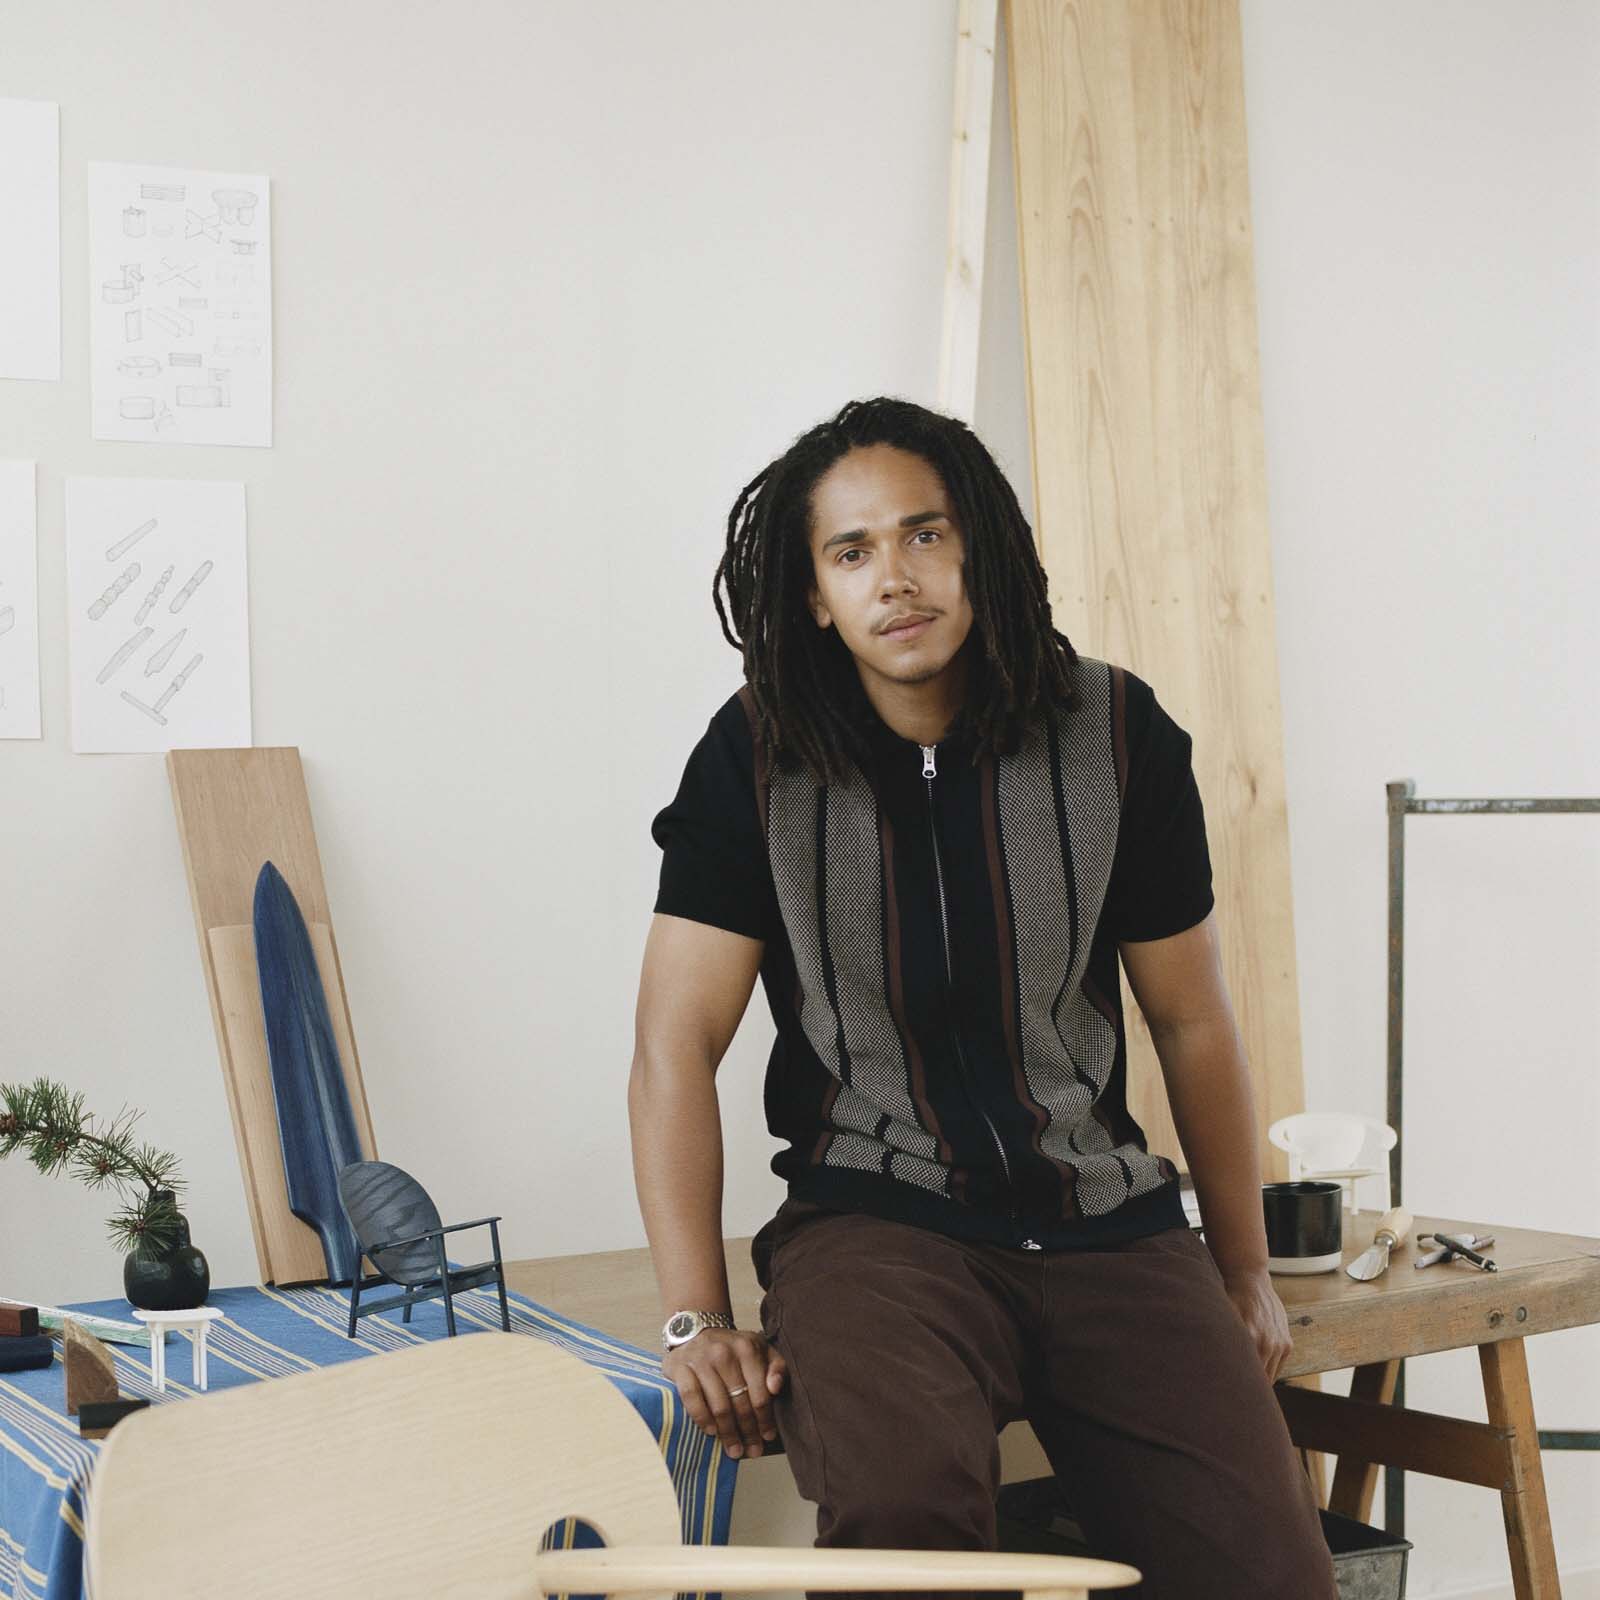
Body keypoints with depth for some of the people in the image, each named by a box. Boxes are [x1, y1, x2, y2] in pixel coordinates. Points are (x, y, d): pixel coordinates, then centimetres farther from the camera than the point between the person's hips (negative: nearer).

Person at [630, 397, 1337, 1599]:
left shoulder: (1115, 736, 2)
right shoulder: (756, 761, -2)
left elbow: (1192, 1021, 11)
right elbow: (676, 1046, -3)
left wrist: (1247, 1274, 19)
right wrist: (697, 1320, -11)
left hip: (1107, 1224, 3)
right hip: (875, 1217, -2)